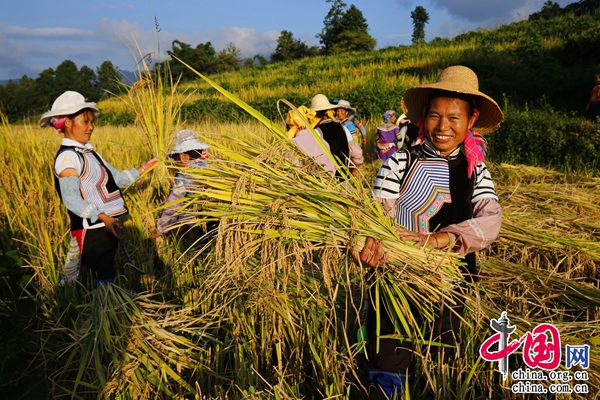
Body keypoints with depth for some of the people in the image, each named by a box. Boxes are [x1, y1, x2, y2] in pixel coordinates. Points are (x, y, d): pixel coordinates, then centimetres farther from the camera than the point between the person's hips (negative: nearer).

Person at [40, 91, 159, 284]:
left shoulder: (89, 153, 15)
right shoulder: (67, 157, -13)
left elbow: (117, 179, 15)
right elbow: (71, 199, -22)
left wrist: (142, 169, 6)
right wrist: (101, 217, -30)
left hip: (108, 226, 9)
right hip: (91, 230, -9)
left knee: (107, 275, 17)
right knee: (103, 278, -6)